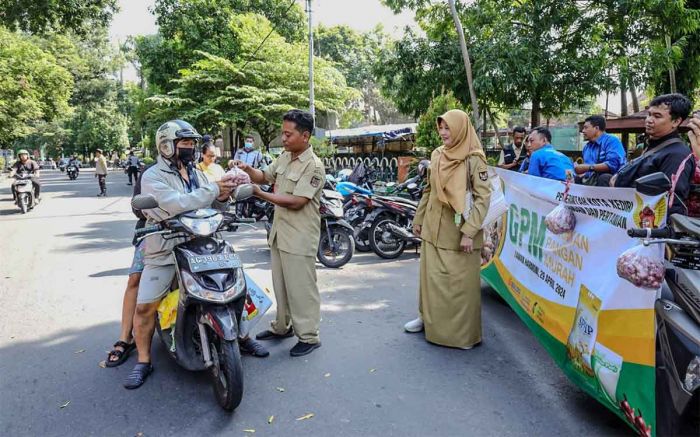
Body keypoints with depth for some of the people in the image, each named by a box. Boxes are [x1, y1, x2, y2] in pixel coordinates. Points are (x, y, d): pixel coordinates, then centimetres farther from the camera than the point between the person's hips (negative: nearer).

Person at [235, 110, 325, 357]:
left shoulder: (313, 166, -17)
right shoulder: (284, 157, 8)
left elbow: (296, 202, -23)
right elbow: (265, 176, 19)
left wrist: (259, 194, -22)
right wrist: (248, 169, -2)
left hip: (300, 237, -8)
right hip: (280, 232, 9)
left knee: (301, 288, -1)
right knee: (280, 284, 19)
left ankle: (309, 336, 13)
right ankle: (282, 327, 35)